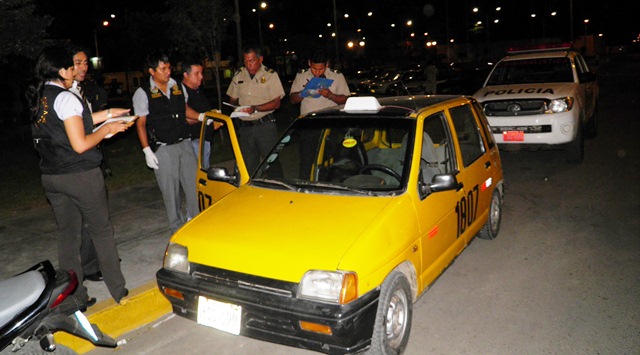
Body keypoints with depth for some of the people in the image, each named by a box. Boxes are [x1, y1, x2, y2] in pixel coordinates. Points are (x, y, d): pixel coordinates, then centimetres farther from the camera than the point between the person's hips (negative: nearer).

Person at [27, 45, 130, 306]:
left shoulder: (36, 99, 9)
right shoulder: (66, 98, -15)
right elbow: (80, 144, -19)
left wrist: (106, 115, 20)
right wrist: (107, 129, -5)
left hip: (51, 177, 7)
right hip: (81, 175, -7)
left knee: (67, 235, 12)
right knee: (102, 232, 5)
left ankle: (75, 296, 20)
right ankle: (118, 291, 14)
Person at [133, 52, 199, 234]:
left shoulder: (178, 87, 9)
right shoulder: (143, 93, -4)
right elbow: (140, 124, -3)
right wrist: (147, 151, -8)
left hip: (184, 143, 4)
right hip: (162, 148, -4)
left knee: (194, 183, 3)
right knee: (171, 190, 2)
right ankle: (177, 227, 17)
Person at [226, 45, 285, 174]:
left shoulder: (270, 75, -2)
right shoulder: (238, 75, 11)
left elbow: (276, 103, -7)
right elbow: (232, 99, 17)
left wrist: (255, 108, -19)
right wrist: (235, 106, -6)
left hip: (265, 125, -4)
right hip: (245, 127, 4)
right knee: (249, 165, 7)